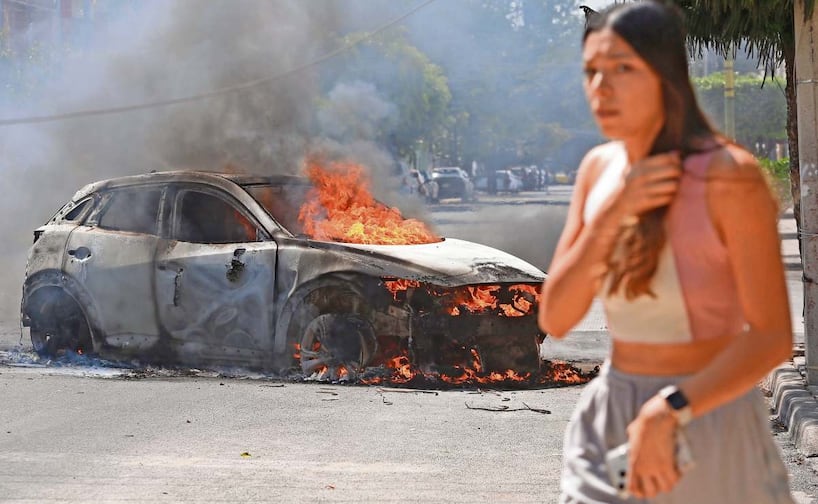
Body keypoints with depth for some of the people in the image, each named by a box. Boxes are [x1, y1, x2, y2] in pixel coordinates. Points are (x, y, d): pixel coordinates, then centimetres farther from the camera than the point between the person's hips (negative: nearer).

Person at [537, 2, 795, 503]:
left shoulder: (729, 175, -15)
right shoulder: (599, 167, 4)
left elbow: (772, 338, -17)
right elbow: (556, 319, -1)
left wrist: (669, 411, -29)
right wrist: (611, 215, -14)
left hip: (706, 421, -5)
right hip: (611, 422, 5)